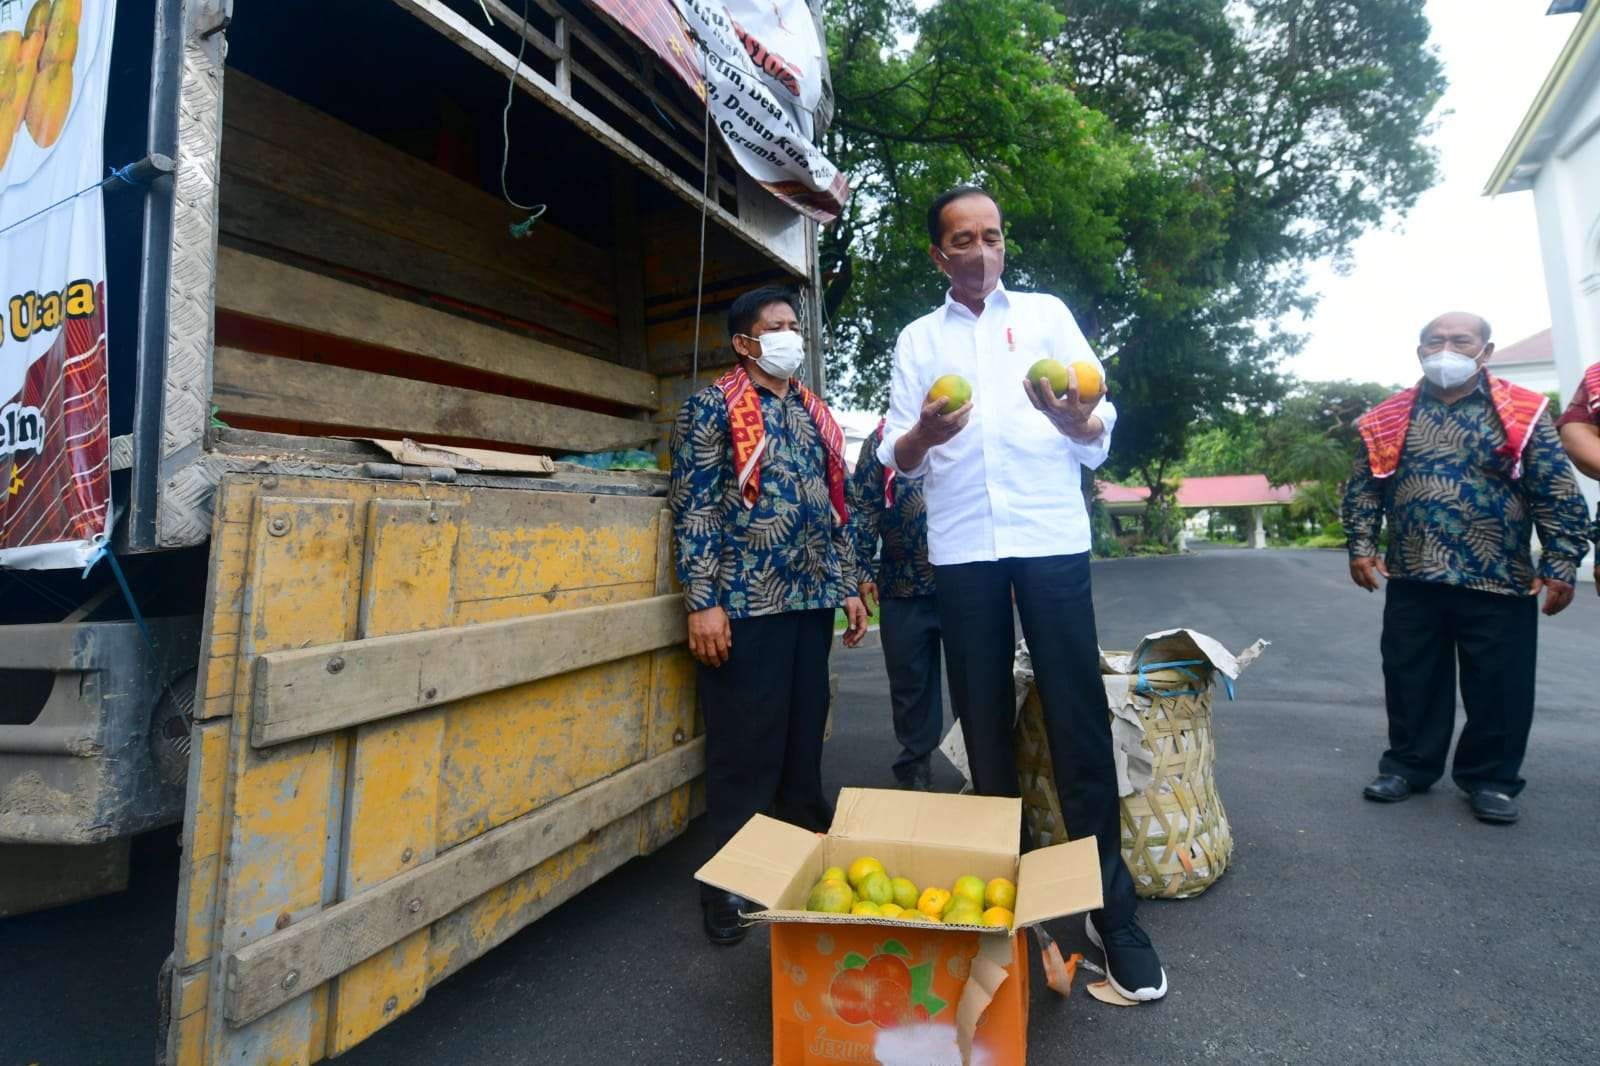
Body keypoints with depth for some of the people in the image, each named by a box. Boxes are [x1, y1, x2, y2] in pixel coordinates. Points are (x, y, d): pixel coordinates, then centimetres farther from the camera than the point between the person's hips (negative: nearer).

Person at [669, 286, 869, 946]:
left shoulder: (815, 414, 18)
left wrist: (849, 584, 15)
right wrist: (702, 602, -15)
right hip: (746, 601, -6)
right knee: (746, 746, 1)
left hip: (811, 598, 6)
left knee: (805, 736, 13)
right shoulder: (711, 408, -1)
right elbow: (693, 507, -8)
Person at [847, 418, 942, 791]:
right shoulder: (883, 438, 7)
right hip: (904, 589, 0)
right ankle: (915, 773, 27)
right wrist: (861, 572, -7)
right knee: (911, 683, 11)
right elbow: (862, 508, 1)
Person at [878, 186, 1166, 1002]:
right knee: (983, 719, 7)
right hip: (962, 545, 1)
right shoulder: (918, 338, 14)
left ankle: (1111, 907, 10)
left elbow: (1100, 436, 5)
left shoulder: (1047, 314, 12)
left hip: (1050, 534, -1)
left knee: (1078, 717, -2)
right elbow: (898, 459, 7)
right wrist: (925, 433, -16)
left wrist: (1074, 418, -19)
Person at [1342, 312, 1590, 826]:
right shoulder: (1388, 419, 5)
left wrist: (1561, 565, -7)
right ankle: (1408, 764, 24)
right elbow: (1363, 488, 8)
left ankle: (1490, 778, 23)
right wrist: (1361, 545, -2)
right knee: (1411, 679, 9)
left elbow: (1558, 494, -1)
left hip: (1499, 580, -1)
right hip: (1411, 580, 1)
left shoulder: (1521, 412, 1)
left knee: (1498, 686, 7)